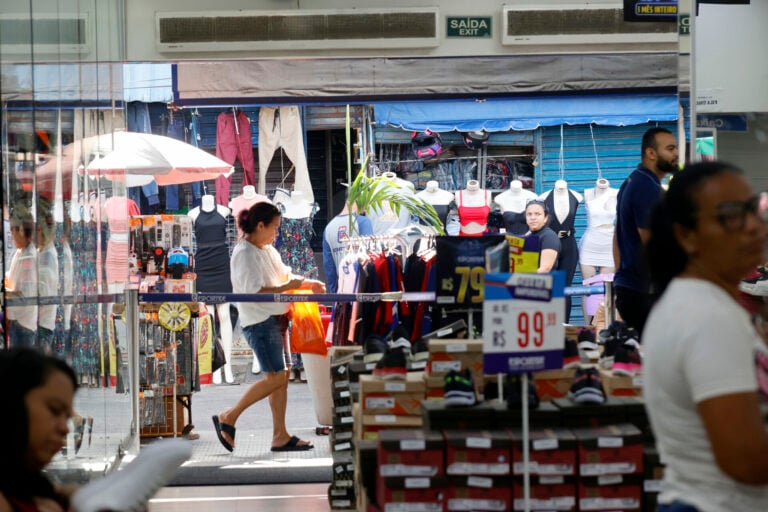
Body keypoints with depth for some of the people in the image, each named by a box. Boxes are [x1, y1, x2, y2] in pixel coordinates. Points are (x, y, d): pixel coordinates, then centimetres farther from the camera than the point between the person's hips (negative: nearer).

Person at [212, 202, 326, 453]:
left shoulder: (268, 250, 15)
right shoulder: (244, 253, -14)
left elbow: (284, 276, 27)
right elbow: (254, 292, -22)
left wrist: (309, 283, 10)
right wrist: (288, 287, -17)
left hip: (276, 318, 10)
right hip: (259, 321, -10)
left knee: (283, 375, 7)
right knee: (276, 376, -11)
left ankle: (280, 436, 11)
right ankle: (228, 418, -1)